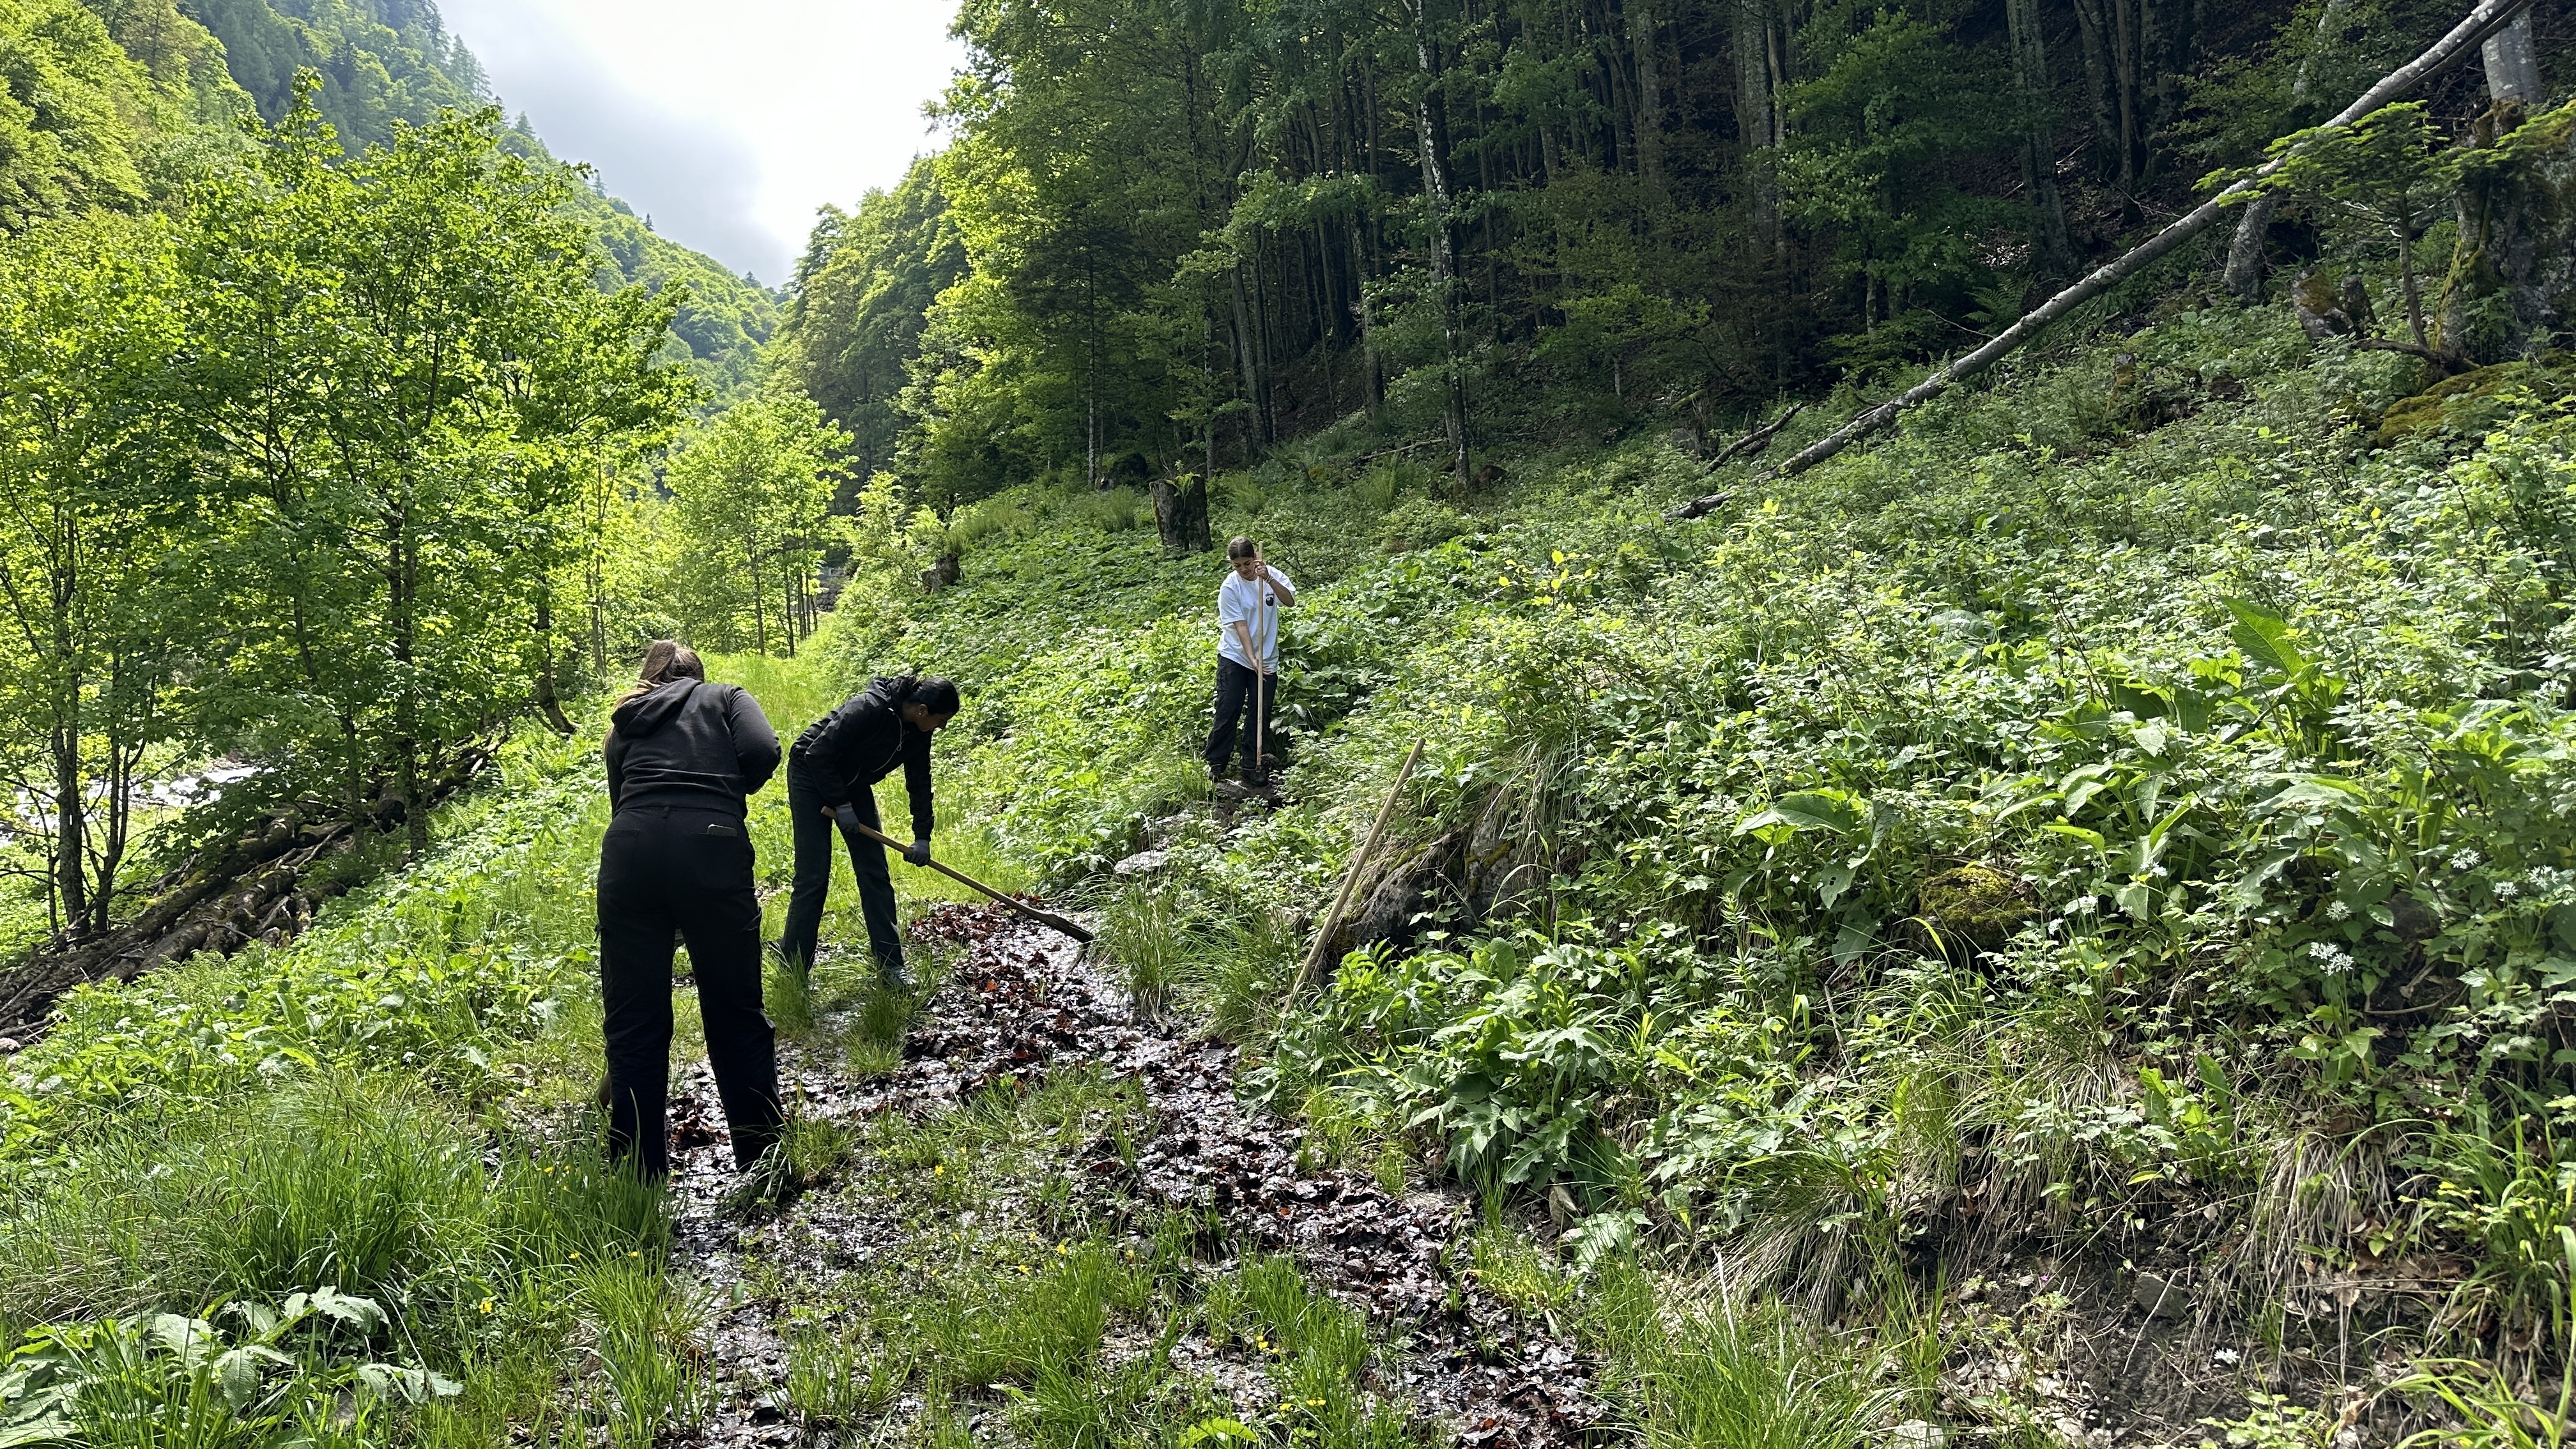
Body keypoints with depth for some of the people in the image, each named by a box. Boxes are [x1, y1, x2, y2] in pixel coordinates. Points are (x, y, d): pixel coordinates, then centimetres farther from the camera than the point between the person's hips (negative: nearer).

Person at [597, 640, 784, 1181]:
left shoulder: (624, 724, 29)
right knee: (736, 1014, 9)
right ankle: (764, 1160, 16)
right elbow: (762, 752, 1)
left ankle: (639, 1173, 15)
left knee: (633, 1022, 10)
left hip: (629, 851, 2)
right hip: (711, 847, -2)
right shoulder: (725, 698, 21)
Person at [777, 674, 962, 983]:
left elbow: (920, 783, 3)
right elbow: (819, 755, -28)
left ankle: (891, 967, 6)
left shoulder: (917, 733, -9)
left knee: (876, 875, 2)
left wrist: (922, 838, 1)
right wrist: (841, 806, -22)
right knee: (813, 878, -10)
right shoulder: (868, 710, -32)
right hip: (812, 776, -7)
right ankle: (791, 974, 0)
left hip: (854, 784, 7)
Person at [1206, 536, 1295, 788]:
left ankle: (1252, 767, 14)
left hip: (1266, 658, 3)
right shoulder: (1230, 587, -12)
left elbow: (1290, 600, -21)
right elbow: (1240, 625, -17)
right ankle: (1215, 765, 5)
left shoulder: (1272, 575, -4)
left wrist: (1269, 579, -35)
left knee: (1260, 713, 6)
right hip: (1235, 657, -3)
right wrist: (1252, 659, -25)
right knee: (1228, 712, -4)